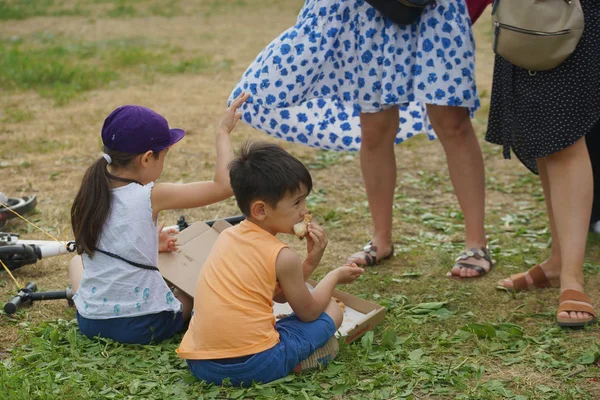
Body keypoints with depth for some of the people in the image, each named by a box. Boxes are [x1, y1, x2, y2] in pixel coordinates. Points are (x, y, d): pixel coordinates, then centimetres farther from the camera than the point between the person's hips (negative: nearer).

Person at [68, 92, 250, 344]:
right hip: (146, 326, -4)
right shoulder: (151, 197, -17)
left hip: (90, 322, 4)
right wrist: (223, 133, -2)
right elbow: (224, 185, -15)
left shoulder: (91, 193, -2)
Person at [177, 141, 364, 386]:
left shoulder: (227, 236, 13)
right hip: (254, 365, -5)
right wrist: (335, 276, 22)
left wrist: (310, 262, 13)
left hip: (199, 363, 5)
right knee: (332, 311, 13)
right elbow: (308, 311, 8)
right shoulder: (282, 257, -7)